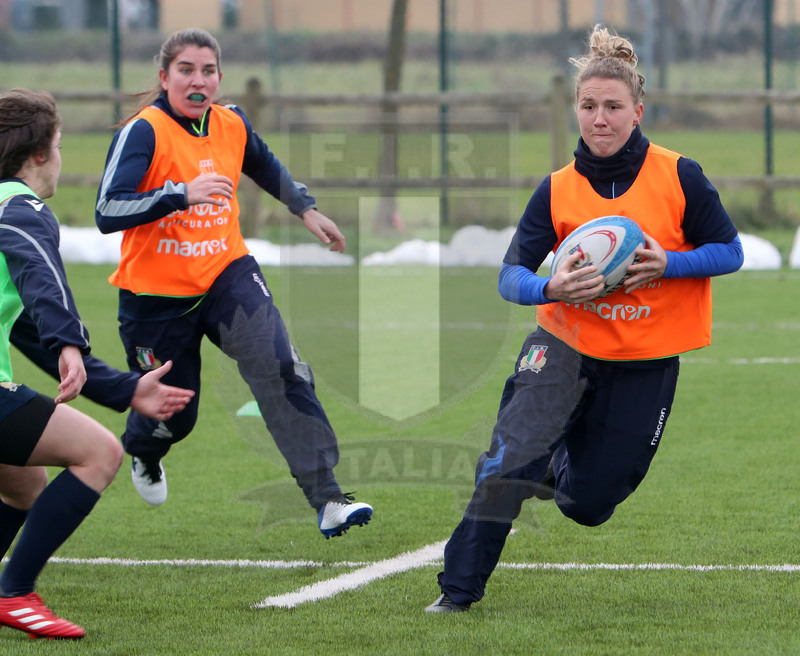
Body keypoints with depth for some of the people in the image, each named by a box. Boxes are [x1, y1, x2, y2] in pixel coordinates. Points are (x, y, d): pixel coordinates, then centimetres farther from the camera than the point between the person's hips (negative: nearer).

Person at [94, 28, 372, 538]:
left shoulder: (232, 124, 0)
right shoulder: (144, 132, -18)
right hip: (158, 298, -3)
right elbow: (107, 213, -31)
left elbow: (266, 167, 25)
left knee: (282, 369, -21)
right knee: (172, 416, 11)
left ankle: (327, 498, -25)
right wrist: (183, 194, -40)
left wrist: (307, 209, 28)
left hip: (227, 275, 3)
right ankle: (143, 455, 52)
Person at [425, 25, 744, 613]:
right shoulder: (558, 191, -7)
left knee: (588, 505, 8)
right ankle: (460, 590, -11)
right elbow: (510, 277, -8)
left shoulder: (678, 177, -10)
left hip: (646, 363, 0)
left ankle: (561, 465, 46)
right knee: (509, 461, -24)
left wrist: (668, 264, -24)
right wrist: (552, 288, -31)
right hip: (566, 348, 0)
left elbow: (730, 252, -5)